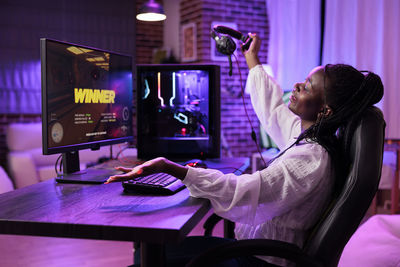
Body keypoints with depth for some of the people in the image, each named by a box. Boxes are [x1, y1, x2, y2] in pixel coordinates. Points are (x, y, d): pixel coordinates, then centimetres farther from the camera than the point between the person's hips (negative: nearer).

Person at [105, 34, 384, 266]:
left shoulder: (310, 160, -28)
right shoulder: (306, 132, 0)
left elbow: (241, 190, -36)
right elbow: (272, 108, 16)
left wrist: (170, 167, -43)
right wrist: (252, 58, 28)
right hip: (257, 242, 9)